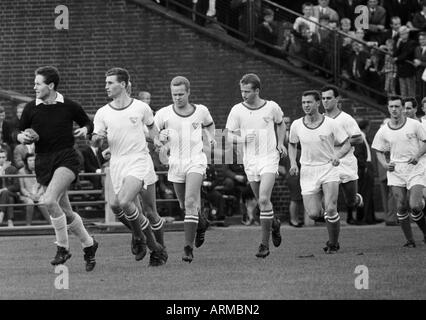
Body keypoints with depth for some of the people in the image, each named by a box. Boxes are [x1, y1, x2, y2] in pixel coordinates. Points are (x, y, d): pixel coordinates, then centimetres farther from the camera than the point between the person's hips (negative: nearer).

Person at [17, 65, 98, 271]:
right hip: (43, 162, 4)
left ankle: (63, 247, -9)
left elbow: (88, 123, 13)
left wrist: (85, 130, -9)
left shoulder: (69, 107, -2)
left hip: (66, 159, -4)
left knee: (49, 201, -25)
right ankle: (88, 245, 29)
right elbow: (19, 134, 13)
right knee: (65, 212, 8)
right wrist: (23, 137, -9)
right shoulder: (31, 109, 4)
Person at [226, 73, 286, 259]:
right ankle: (274, 224, 42)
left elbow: (280, 124, 18)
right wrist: (242, 139, -19)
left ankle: (265, 243, -11)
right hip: (250, 160, 3)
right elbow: (228, 135, 1)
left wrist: (280, 143, 5)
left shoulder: (272, 107, -2)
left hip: (269, 158, -3)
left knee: (264, 199, -16)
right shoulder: (237, 110, -2)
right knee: (261, 201, 10)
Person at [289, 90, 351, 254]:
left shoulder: (331, 124, -7)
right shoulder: (296, 125, 0)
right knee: (313, 214, -7)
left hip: (329, 168, -2)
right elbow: (292, 145, 18)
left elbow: (347, 144, 1)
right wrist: (293, 163, 2)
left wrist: (338, 155, -19)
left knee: (330, 209, -17)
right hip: (308, 171, 2)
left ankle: (333, 244, 4)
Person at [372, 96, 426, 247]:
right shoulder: (383, 131, 3)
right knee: (401, 207, -3)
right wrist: (385, 164, -7)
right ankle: (409, 240, 9)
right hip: (395, 171, 2)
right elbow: (379, 152, 12)